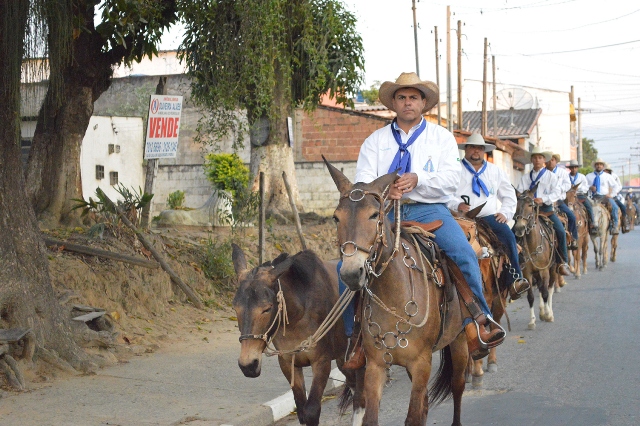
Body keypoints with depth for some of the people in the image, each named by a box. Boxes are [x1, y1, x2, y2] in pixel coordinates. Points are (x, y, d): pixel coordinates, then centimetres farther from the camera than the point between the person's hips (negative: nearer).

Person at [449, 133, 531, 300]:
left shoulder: (495, 171, 22)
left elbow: (509, 195, 23)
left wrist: (505, 213, 6)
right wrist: (457, 205, -19)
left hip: (489, 217, 3)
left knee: (508, 235, -26)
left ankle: (515, 280, -27)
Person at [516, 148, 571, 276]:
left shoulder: (551, 176, 9)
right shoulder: (525, 177, 16)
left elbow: (556, 193, -2)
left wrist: (543, 199, -19)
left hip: (546, 208, -2)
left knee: (560, 230, -22)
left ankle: (563, 262, -12)